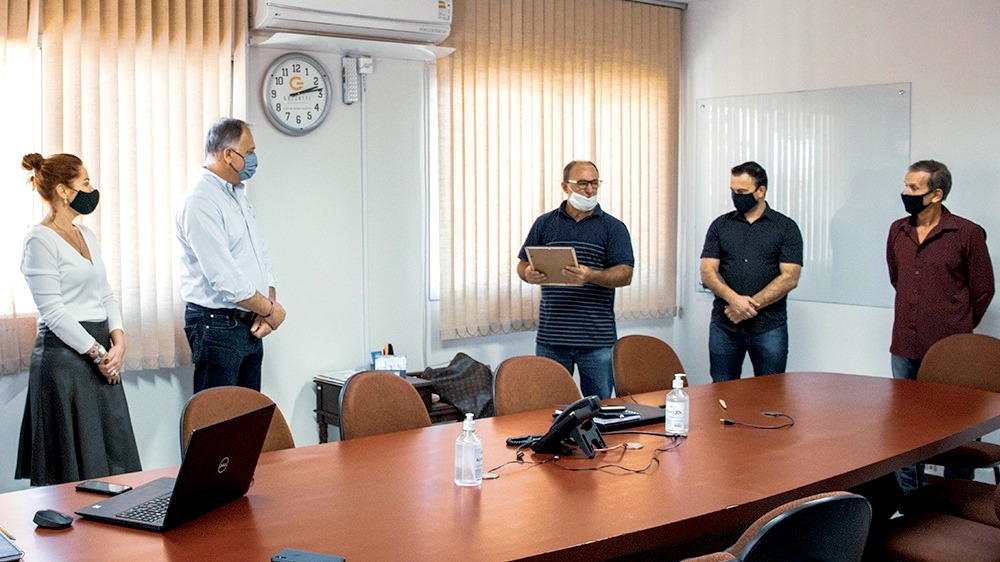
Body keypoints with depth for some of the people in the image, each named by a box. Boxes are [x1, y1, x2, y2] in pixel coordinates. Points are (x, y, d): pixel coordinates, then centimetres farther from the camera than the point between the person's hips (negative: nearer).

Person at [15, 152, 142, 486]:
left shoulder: (86, 235, 15)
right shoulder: (40, 240, -10)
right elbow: (53, 312, -15)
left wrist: (118, 343, 0)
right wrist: (99, 354, -13)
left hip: (102, 353, 8)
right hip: (64, 355, -8)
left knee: (116, 456, 8)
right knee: (78, 467, -2)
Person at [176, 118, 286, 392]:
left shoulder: (239, 195, 14)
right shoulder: (200, 202, -17)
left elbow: (261, 253, 13)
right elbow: (224, 278, -22)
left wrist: (267, 308, -2)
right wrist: (269, 309, -11)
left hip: (251, 325, 9)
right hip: (217, 326, -9)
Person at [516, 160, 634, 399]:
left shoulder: (614, 227, 4)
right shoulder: (544, 223, 10)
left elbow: (625, 274, -5)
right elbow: (523, 265, 12)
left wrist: (591, 276, -23)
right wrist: (529, 274, -13)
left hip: (597, 337, -1)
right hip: (551, 335, 2)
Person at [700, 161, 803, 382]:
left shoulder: (786, 227, 3)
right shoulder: (720, 225, 9)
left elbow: (790, 278, -6)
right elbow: (708, 272, 1)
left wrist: (751, 305, -15)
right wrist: (734, 299, -17)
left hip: (769, 327, -2)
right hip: (724, 325, 2)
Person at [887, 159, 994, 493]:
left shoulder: (967, 234, -7)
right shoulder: (898, 231, 8)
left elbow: (982, 290, 1)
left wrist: (958, 330, 9)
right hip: (905, 347, 5)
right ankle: (906, 496, 23)